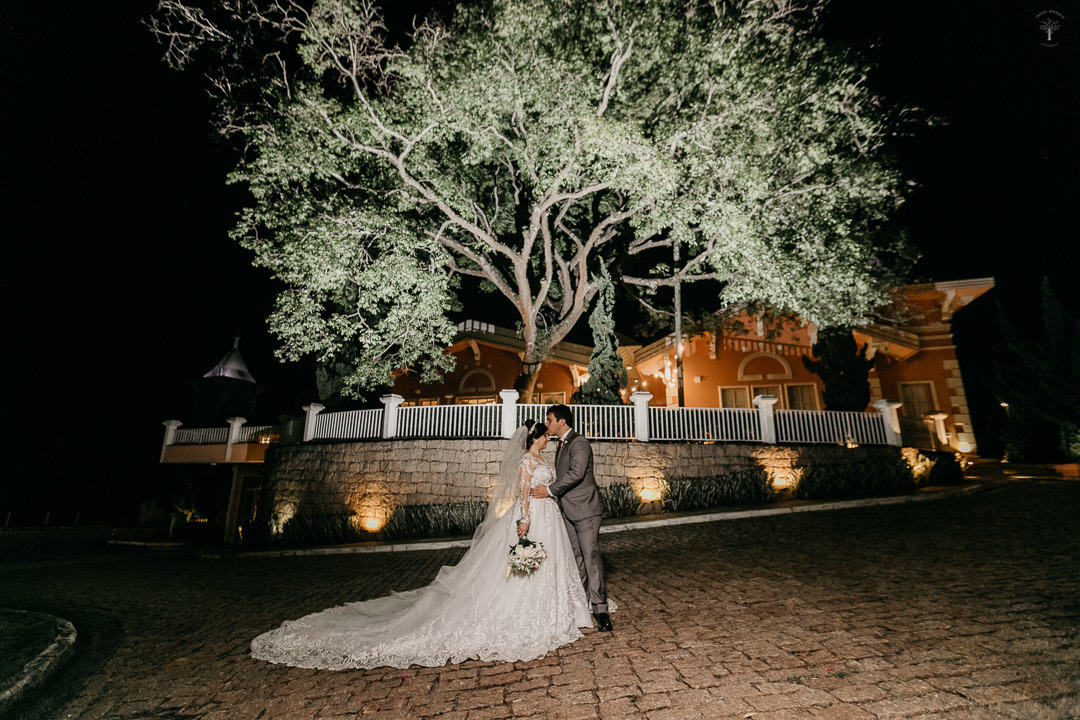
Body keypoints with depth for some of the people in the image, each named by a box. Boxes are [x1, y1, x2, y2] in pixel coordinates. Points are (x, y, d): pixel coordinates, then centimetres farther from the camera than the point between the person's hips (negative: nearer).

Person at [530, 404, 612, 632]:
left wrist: (550, 490, -19)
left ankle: (600, 609, -1)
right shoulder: (562, 444, 15)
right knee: (576, 558, 13)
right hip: (568, 510, 9)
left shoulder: (579, 443, -14)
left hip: (584, 509, -9)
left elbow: (576, 473, -24)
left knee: (591, 557, -7)